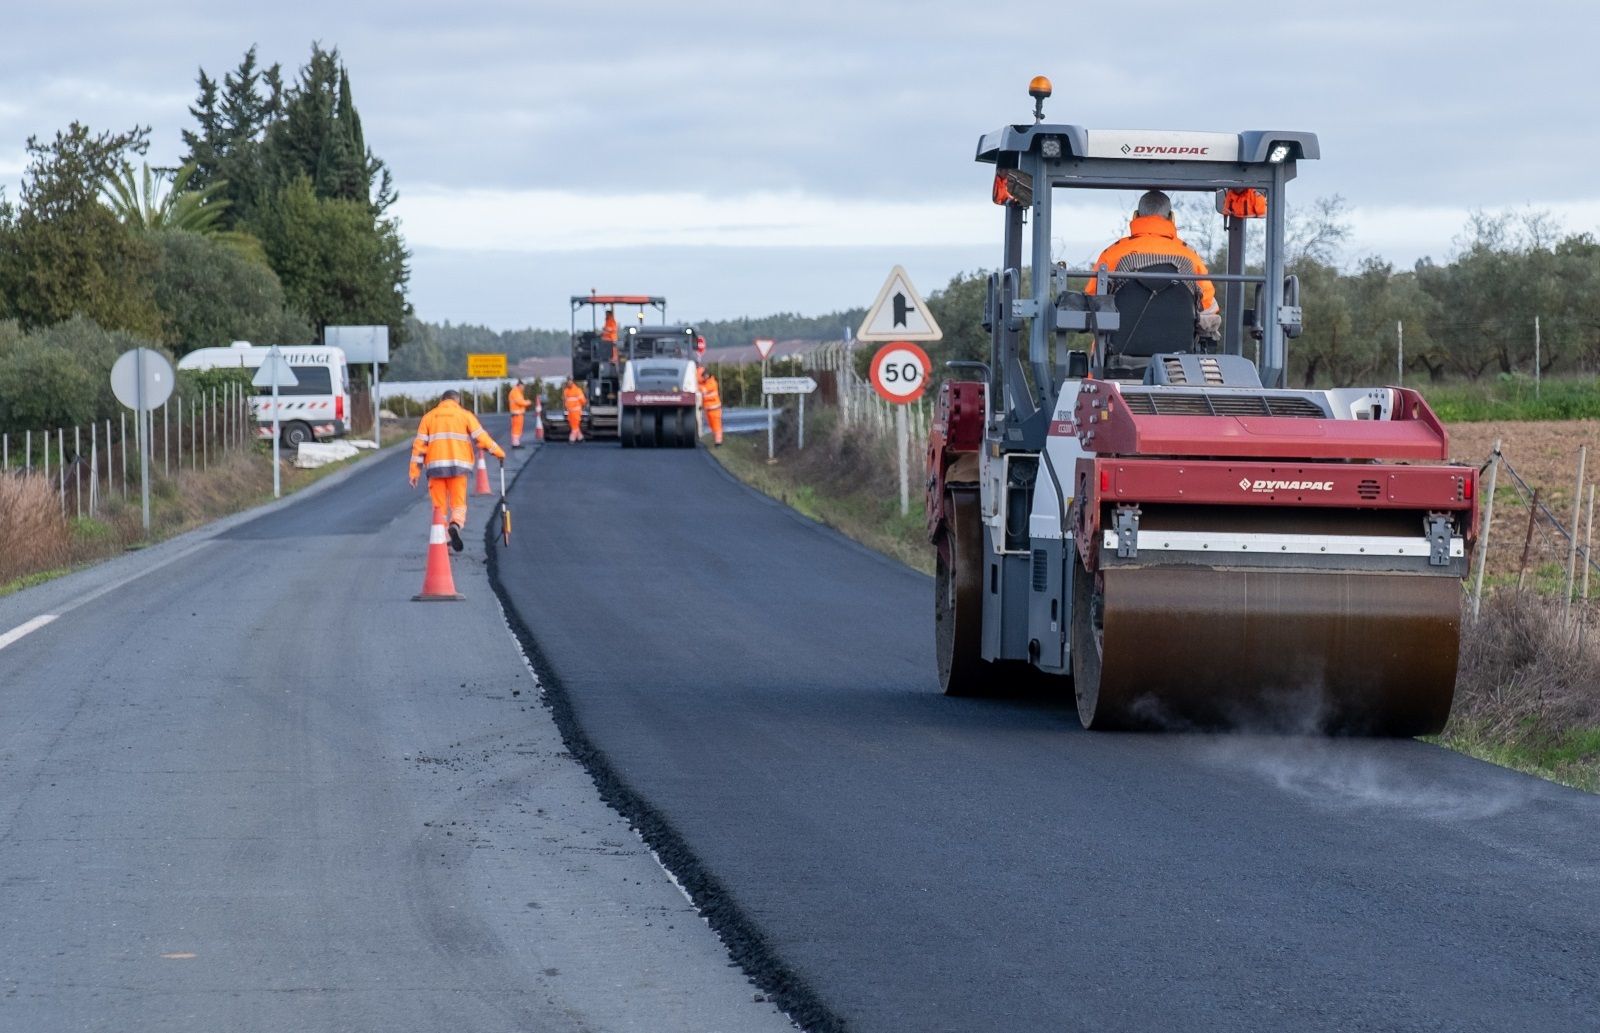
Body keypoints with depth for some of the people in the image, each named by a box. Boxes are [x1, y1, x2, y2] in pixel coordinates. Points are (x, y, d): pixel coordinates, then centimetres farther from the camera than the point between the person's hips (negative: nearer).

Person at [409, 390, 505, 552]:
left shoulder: (428, 417, 13)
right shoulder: (465, 415, 8)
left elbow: (419, 445, 7)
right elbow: (481, 437, 0)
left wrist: (414, 472, 6)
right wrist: (498, 452, 11)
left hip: (436, 466, 1)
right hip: (459, 466, -1)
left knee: (440, 506, 9)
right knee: (459, 504, 4)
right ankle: (455, 526, -25)